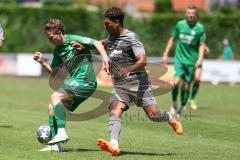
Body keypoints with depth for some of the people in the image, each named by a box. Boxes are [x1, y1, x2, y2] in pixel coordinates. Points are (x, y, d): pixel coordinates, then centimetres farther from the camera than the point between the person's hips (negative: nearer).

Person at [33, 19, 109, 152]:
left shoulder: (73, 40, -8)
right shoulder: (58, 50, 16)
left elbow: (97, 44, -14)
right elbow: (53, 72, 23)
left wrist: (106, 61, -26)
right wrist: (42, 62, 7)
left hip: (85, 80, -9)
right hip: (76, 82, 9)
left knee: (55, 96, -22)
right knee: (52, 107, 4)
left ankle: (61, 133, -29)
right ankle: (55, 144, 3)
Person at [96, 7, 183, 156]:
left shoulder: (132, 38, -9)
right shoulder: (112, 36, 15)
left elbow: (143, 61, -20)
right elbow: (103, 43, 41)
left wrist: (129, 69, -38)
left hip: (137, 83, -6)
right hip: (119, 86, 6)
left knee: (153, 114, -8)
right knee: (114, 112, -19)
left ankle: (170, 119, 25)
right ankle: (114, 144, -35)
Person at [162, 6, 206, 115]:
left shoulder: (200, 28, -2)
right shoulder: (180, 25, 3)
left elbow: (201, 45, 0)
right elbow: (172, 39, 12)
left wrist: (200, 59, -14)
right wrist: (165, 54, 9)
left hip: (191, 61, 0)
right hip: (179, 58, 0)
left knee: (186, 85, 1)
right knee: (176, 82, -14)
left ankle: (181, 107, 17)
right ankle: (174, 104, 8)